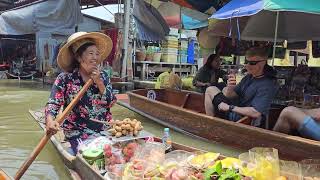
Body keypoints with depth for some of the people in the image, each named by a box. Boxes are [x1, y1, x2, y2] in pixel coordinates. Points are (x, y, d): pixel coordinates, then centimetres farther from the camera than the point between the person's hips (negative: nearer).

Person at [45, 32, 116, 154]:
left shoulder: (103, 76, 7)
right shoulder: (65, 79, -4)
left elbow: (110, 103, 1)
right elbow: (53, 103, -11)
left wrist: (99, 82, -10)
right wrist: (50, 120, -31)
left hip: (104, 129, 4)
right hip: (78, 131, -4)